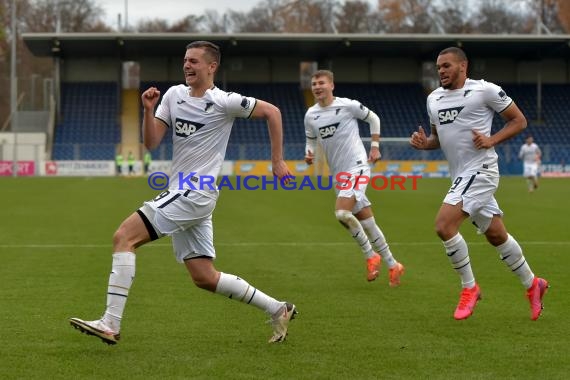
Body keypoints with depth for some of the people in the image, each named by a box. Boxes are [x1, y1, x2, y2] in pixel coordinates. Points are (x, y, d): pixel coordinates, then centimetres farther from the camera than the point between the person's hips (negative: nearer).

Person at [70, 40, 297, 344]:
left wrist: (277, 161, 1)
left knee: (124, 237, -17)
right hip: (181, 193, 8)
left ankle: (111, 324, -19)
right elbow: (151, 143, 9)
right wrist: (149, 110, -8)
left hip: (196, 193, -8)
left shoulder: (224, 102, -8)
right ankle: (278, 310, 21)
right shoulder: (174, 95, 11)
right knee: (204, 278, 10)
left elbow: (272, 111, 0)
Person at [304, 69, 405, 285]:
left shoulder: (347, 105, -8)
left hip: (357, 166, -6)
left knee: (342, 212, -24)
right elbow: (311, 141, 19)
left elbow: (373, 119, 5)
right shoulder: (310, 115, 6)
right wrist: (309, 155, -2)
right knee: (367, 223, 10)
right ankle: (392, 265, 22)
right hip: (338, 174, 6)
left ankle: (370, 255, -6)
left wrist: (375, 146, 0)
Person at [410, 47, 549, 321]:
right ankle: (532, 284, 31)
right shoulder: (434, 99, 13)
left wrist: (491, 140, -17)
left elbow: (519, 120, -3)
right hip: (461, 175, 8)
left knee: (444, 225, -20)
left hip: (480, 170, -8)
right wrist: (424, 143, 2)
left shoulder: (485, 90, -8)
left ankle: (469, 288, -5)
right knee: (496, 235, 14)